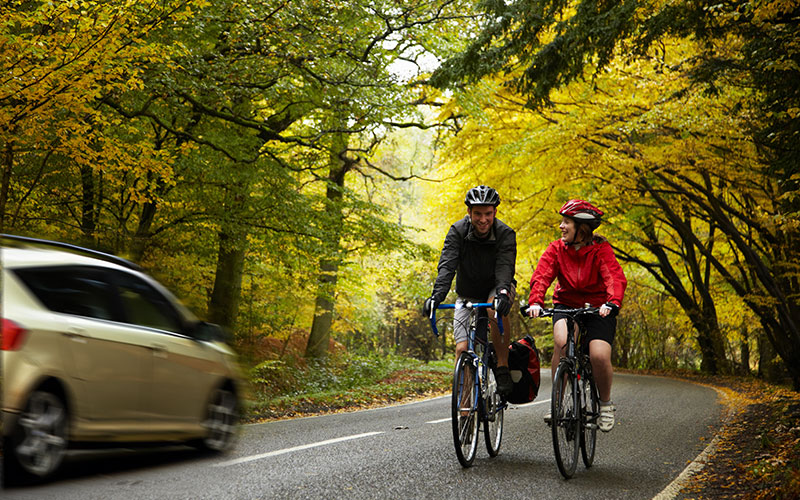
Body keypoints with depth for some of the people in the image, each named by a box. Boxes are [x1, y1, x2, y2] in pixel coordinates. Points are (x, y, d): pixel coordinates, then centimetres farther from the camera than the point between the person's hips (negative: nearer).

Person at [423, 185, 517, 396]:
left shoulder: (506, 234, -20)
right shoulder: (458, 232, -17)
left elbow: (505, 268, -35)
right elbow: (447, 266, -29)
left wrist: (502, 292, -56)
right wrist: (437, 295, -46)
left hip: (495, 289, -2)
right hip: (468, 296, 2)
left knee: (496, 308, -37)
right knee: (462, 349, -11)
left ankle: (503, 367, -25)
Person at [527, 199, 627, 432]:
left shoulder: (601, 249, -12)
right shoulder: (556, 249, -5)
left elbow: (616, 278, -26)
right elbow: (541, 276, -17)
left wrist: (612, 303, -46)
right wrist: (535, 302, -37)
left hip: (598, 308, -1)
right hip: (567, 305, 2)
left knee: (599, 355, -22)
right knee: (561, 342, -30)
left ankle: (606, 403, 8)